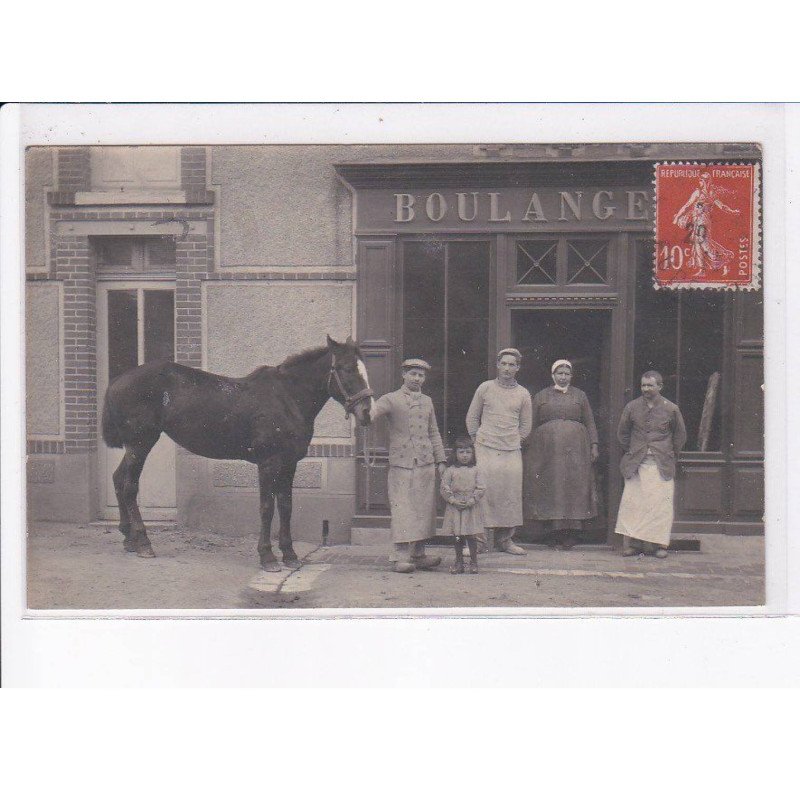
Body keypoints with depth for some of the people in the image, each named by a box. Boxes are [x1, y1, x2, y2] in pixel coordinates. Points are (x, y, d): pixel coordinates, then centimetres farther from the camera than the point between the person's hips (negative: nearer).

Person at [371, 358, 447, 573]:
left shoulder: (427, 401, 18)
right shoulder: (391, 399, 3)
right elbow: (374, 412, -13)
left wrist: (441, 459, 16)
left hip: (426, 464, 5)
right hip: (401, 463, -5)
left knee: (423, 509, 6)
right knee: (402, 509, -8)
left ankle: (418, 555, 13)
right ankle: (401, 557, -6)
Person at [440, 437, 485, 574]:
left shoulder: (475, 471, 4)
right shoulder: (450, 471, 2)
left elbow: (481, 488, 0)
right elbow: (444, 488, -1)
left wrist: (471, 501, -11)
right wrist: (453, 501, -11)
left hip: (471, 508, 0)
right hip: (454, 508, 1)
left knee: (472, 536, -2)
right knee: (457, 536, 6)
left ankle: (473, 561, 11)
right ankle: (459, 562, 18)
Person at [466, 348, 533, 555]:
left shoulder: (523, 394, 10)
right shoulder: (485, 388, 7)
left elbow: (525, 426, 17)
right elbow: (472, 417, 12)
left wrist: (515, 442, 9)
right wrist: (477, 441, 6)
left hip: (512, 452, 2)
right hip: (485, 451, -2)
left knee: (510, 495, 1)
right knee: (483, 492, -9)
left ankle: (505, 539, 10)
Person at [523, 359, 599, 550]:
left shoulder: (580, 396, 13)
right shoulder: (541, 396, 12)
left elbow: (590, 423, 10)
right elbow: (532, 425, 10)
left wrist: (594, 445, 0)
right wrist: (528, 449, 4)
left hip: (574, 449, 0)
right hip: (547, 448, 0)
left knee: (573, 488, -4)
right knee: (549, 489, -3)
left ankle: (569, 533, -1)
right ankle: (553, 533, 1)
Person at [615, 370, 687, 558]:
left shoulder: (671, 409, 1)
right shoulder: (632, 407, 5)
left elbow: (680, 436, 12)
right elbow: (622, 433, 17)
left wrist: (670, 455, 11)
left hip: (662, 466, -1)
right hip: (636, 465, 1)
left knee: (661, 504, -4)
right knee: (632, 503, -4)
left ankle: (659, 544, 4)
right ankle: (632, 543, 1)